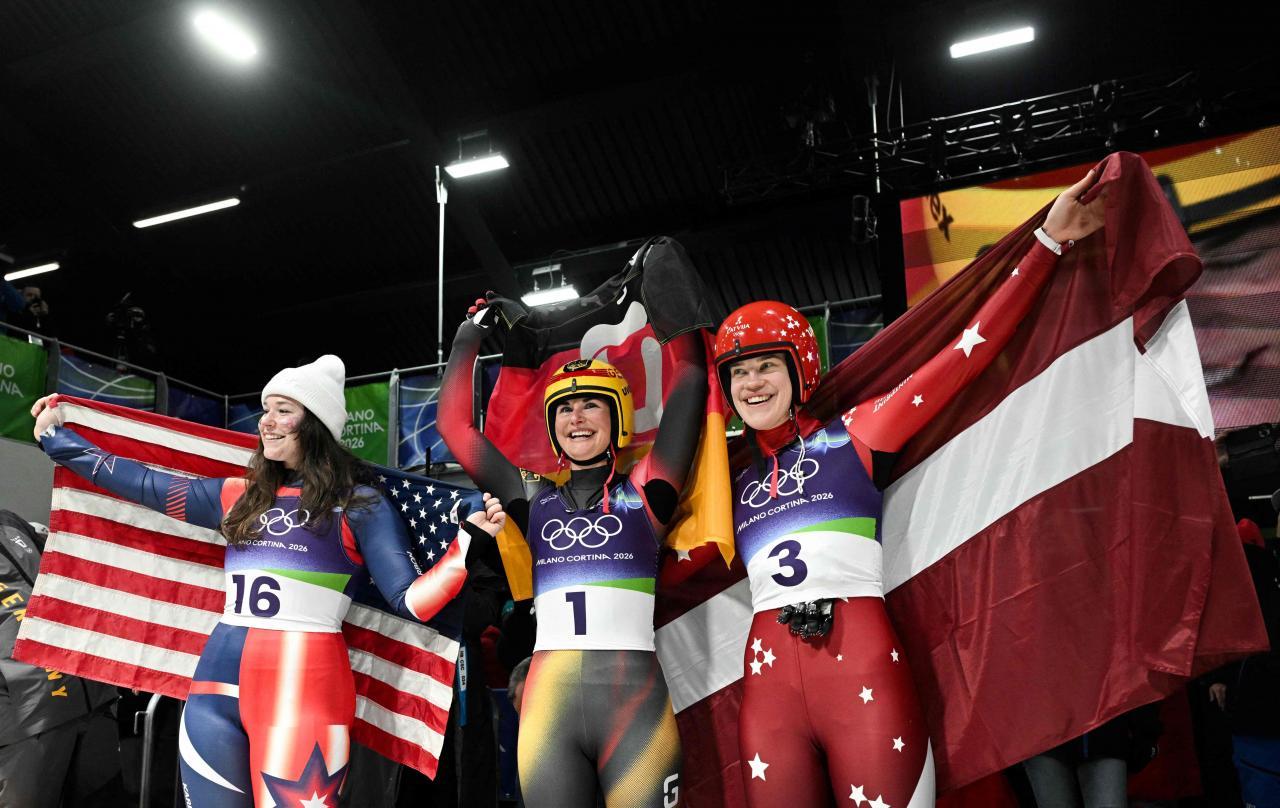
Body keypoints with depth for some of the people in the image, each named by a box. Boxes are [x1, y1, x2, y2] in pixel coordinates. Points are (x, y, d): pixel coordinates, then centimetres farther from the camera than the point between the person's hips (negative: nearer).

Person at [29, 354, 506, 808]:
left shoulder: (357, 503, -2)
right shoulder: (241, 496, 14)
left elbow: (410, 601, -7)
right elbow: (145, 486, 21)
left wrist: (470, 539, -19)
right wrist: (56, 436, 27)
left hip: (305, 688, -5)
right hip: (216, 684, 6)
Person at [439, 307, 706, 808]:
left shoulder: (644, 492, 8)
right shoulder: (534, 499, 15)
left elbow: (690, 384, 8)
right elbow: (455, 424, 21)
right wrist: (468, 340, 26)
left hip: (634, 697, -2)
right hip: (549, 698, 2)